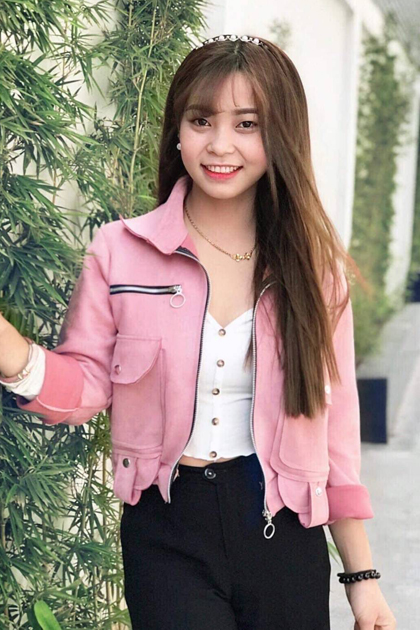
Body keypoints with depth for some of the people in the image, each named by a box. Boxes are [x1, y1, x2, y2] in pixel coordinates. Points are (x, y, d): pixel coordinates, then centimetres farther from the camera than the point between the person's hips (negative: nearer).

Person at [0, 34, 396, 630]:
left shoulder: (314, 266, 0)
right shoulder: (120, 251, -4)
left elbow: (335, 422, 3)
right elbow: (88, 383, 0)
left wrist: (363, 577, 5)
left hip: (282, 536, 2)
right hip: (166, 536, -1)